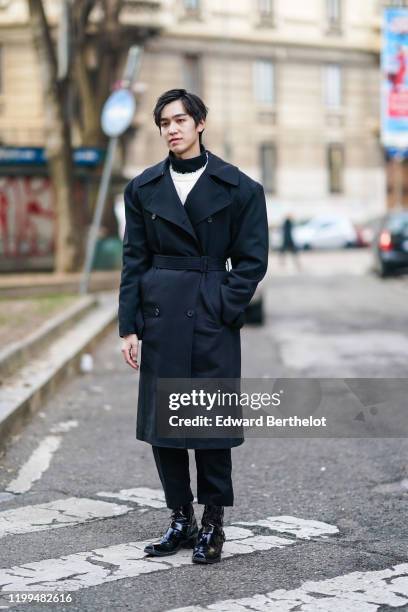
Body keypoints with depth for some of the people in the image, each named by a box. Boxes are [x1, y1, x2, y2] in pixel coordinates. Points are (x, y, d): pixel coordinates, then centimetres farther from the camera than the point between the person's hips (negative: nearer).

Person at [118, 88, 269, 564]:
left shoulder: (239, 188, -2)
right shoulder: (143, 188, 6)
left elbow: (252, 260, -1)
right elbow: (134, 261, 6)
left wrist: (223, 311, -9)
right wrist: (129, 327, 1)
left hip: (213, 317, -3)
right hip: (160, 317, 3)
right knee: (160, 421, 6)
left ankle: (212, 525, 15)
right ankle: (181, 520, 20)